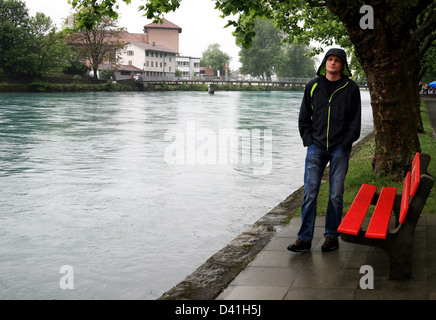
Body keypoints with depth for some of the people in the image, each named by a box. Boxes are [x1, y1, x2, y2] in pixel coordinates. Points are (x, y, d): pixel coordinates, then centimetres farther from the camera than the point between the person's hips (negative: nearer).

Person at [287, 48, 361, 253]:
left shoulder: (351, 88, 3)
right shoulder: (313, 86, 9)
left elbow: (355, 120, 3)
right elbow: (304, 117, 13)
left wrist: (345, 143, -6)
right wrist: (309, 140, 2)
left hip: (340, 149, -1)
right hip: (316, 148, 1)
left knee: (336, 195, 4)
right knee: (309, 193, -2)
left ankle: (331, 236, 15)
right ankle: (304, 238, 3)